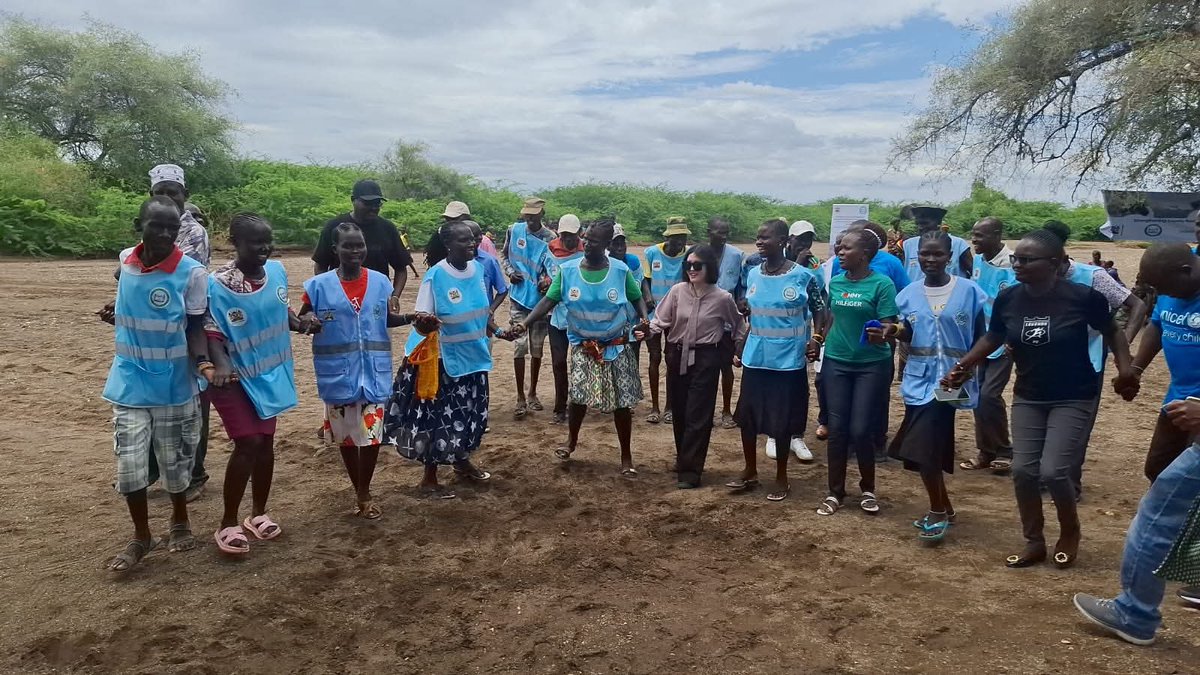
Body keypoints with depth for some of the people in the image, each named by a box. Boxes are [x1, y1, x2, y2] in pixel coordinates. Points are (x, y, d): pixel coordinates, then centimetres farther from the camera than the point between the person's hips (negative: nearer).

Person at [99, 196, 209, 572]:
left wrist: (204, 363, -26)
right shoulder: (126, 260, -1)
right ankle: (141, 537, 21)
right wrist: (115, 315, 6)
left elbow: (195, 328, -11)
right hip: (130, 383, 3)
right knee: (129, 463, 1)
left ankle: (180, 521, 37)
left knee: (174, 461, 10)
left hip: (173, 385, -3)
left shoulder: (191, 272, -14)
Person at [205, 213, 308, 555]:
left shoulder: (277, 271, -4)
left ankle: (259, 513, 30)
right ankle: (228, 523, 8)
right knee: (247, 443, -9)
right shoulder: (218, 284, -20)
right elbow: (211, 332, -19)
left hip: (271, 372, 6)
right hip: (238, 377, -6)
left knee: (266, 441, 13)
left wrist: (300, 324, -7)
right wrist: (222, 364, -36)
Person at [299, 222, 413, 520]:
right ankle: (358, 491, 30)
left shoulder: (380, 282, 1)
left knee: (372, 433, 2)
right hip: (338, 373, -1)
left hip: (374, 372, 1)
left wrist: (410, 318, -6)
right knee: (345, 434, 12)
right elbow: (301, 320, 3)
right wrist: (307, 320, -20)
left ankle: (365, 492, 22)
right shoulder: (318, 285, -5)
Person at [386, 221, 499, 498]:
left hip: (475, 355, 7)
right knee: (440, 417, 1)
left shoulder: (478, 268, -3)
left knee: (472, 413, 19)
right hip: (445, 359, -6)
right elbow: (422, 322, -21)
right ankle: (429, 478, 17)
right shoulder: (436, 275, -20)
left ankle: (462, 461, 41)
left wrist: (488, 319, 21)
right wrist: (424, 324, -41)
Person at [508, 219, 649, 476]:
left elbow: (637, 299, 2)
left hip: (616, 346, 0)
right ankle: (571, 440, 33)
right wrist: (524, 323, -22)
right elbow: (548, 301, -10)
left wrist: (644, 320, -17)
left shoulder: (620, 270, -10)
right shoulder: (567, 271, -9)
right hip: (582, 346, 0)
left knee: (621, 402, 4)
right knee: (577, 396, 2)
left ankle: (626, 456, 20)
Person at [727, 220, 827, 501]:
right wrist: (739, 349, 13)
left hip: (788, 361, -4)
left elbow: (819, 311, 0)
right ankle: (750, 472, 29)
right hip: (754, 359, 5)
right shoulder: (753, 275, 4)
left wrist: (816, 340, -16)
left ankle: (781, 478, 24)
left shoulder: (803, 276, -10)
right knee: (747, 416, 11)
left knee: (782, 421, 6)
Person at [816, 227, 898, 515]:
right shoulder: (835, 282, 4)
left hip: (871, 365, -4)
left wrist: (879, 333, -34)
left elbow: (887, 326, -15)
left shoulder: (882, 284, -11)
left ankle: (868, 489, 22)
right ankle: (835, 492, 18)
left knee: (861, 430, -1)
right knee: (837, 429, 5)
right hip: (836, 363, 4)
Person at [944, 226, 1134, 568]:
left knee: (1053, 471, -11)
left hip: (1073, 399, -4)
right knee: (1023, 469, 1)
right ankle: (1034, 543, 20)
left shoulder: (1082, 296, -18)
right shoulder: (1007, 299, -8)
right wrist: (962, 366, -2)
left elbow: (1112, 332, -1)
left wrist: (1126, 370, -13)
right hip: (1028, 397, 4)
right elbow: (992, 338, 8)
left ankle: (1070, 531, 20)